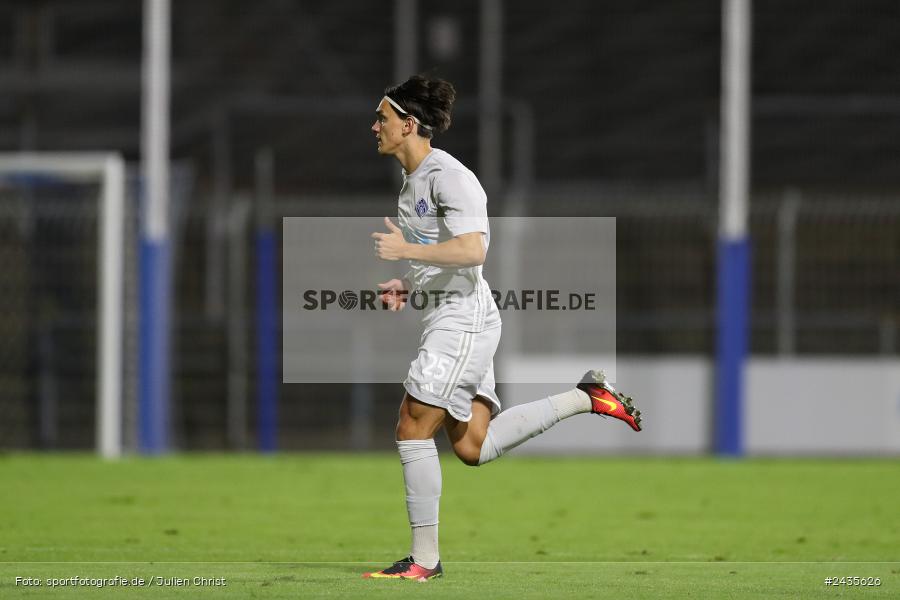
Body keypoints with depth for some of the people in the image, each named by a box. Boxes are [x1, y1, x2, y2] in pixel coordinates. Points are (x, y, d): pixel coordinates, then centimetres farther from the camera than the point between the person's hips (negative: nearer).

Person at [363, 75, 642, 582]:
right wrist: (406, 287, 13)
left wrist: (406, 250, -20)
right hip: (447, 319, 10)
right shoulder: (415, 179, 17)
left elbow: (472, 250, -24)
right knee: (473, 447, 8)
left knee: (413, 429, -11)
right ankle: (587, 397, 13)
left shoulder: (447, 176, -14)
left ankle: (425, 558, -6)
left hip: (464, 317, -10)